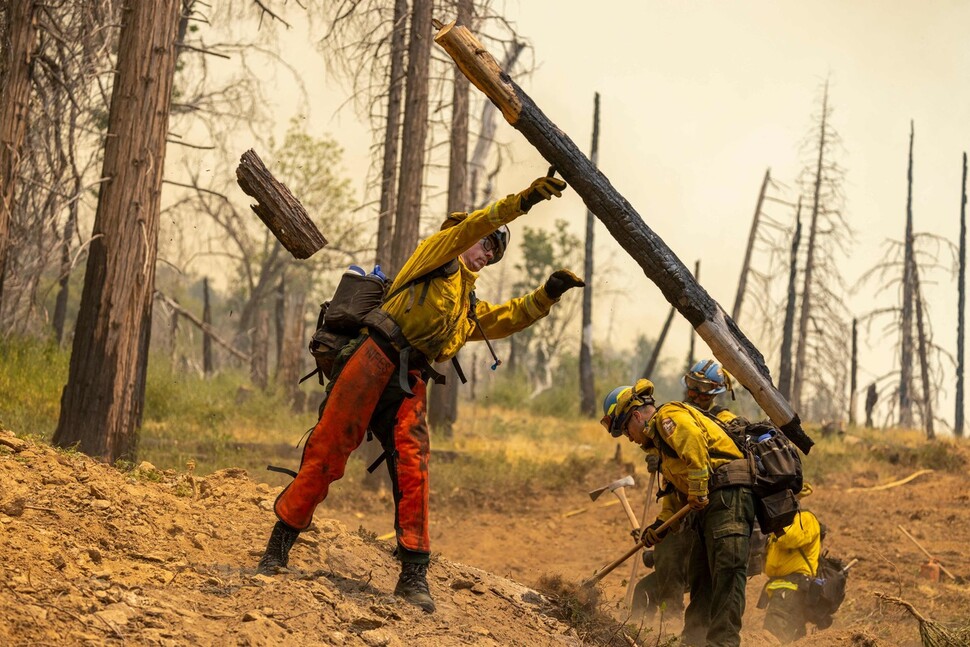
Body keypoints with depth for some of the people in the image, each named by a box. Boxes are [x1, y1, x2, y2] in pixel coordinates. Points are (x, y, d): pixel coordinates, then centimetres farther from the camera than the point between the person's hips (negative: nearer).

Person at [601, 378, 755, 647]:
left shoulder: (669, 416, -4)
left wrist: (698, 492, -22)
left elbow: (694, 442, -25)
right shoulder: (661, 436, 28)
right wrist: (661, 524, 18)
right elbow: (675, 489, 30)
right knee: (700, 575, 13)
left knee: (726, 572, -14)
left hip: (728, 493, -11)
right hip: (712, 504, 11)